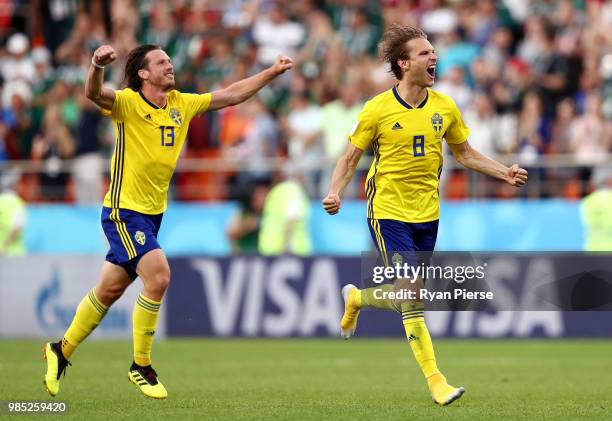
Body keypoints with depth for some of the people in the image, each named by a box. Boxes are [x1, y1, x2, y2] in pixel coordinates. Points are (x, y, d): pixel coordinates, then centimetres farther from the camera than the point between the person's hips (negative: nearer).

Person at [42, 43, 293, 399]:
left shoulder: (182, 104, 5)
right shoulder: (127, 103, -14)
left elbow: (232, 94, 12)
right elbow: (94, 94, -34)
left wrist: (273, 72, 7)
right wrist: (97, 66, -54)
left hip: (153, 213, 7)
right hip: (124, 212, -7)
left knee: (110, 290, 13)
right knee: (158, 276, -19)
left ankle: (61, 351, 31)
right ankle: (141, 366, -5)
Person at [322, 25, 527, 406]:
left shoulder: (444, 107, 3)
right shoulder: (378, 109, -9)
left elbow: (465, 154, 14)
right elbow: (351, 157, -2)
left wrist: (504, 172, 1)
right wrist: (336, 192, -18)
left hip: (427, 214, 5)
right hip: (389, 212, -5)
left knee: (409, 298, 12)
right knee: (412, 297, -15)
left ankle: (356, 298, 44)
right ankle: (435, 381, -12)